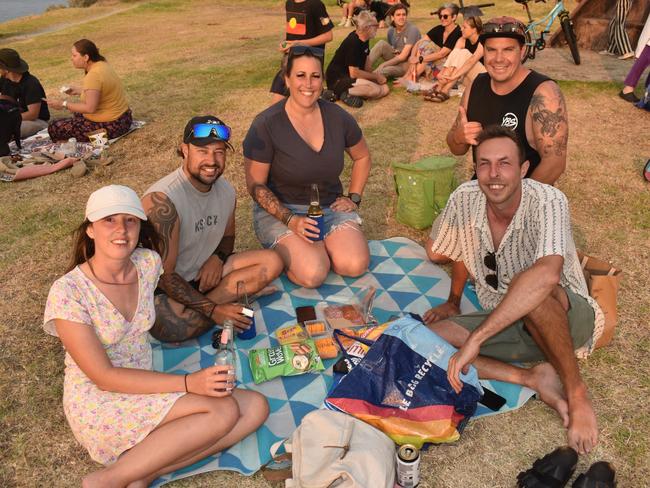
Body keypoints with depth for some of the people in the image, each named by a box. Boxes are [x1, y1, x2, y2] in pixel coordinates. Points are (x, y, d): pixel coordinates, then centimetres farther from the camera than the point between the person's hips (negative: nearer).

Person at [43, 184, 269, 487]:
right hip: (96, 405, -6)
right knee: (223, 410, -25)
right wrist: (189, 383, -25)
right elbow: (103, 377, -19)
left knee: (255, 407, -11)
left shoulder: (148, 263, -2)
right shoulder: (67, 292, -18)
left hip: (144, 391, 6)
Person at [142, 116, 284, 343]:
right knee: (171, 326, -39)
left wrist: (218, 257, -8)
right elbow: (163, 275, -23)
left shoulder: (226, 190, -2)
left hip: (203, 272, 7)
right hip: (161, 289, -7)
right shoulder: (162, 200, -26)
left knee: (272, 263, -7)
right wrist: (213, 310, -23)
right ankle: (234, 293, -9)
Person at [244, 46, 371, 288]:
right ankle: (288, 250, 7)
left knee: (356, 265, -20)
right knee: (313, 274, -26)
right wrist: (290, 220, -21)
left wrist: (354, 197, 4)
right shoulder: (266, 125, -14)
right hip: (280, 209, -3)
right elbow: (256, 184, -10)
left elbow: (362, 157, 16)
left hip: (330, 206, 4)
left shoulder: (338, 117, -2)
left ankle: (317, 245, 10)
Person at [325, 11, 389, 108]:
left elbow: (366, 58, 20)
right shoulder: (353, 43, -22)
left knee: (384, 89, -7)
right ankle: (345, 93, -17)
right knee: (375, 90, -29)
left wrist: (373, 75, 2)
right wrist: (376, 76, -12)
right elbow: (354, 73, -24)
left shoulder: (364, 39, 7)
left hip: (349, 77, 11)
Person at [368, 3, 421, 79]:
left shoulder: (412, 30, -15)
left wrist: (383, 65, -21)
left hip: (409, 64, -6)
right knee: (382, 44, -17)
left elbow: (403, 56, -20)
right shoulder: (391, 30, 4)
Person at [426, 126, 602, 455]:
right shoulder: (464, 198, -11)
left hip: (569, 319, -5)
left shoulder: (548, 201, -26)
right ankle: (535, 379, -15)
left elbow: (546, 275, -44)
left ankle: (576, 393, -16)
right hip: (506, 324, 5)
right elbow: (457, 254, 12)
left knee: (532, 289, -40)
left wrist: (475, 338, -45)